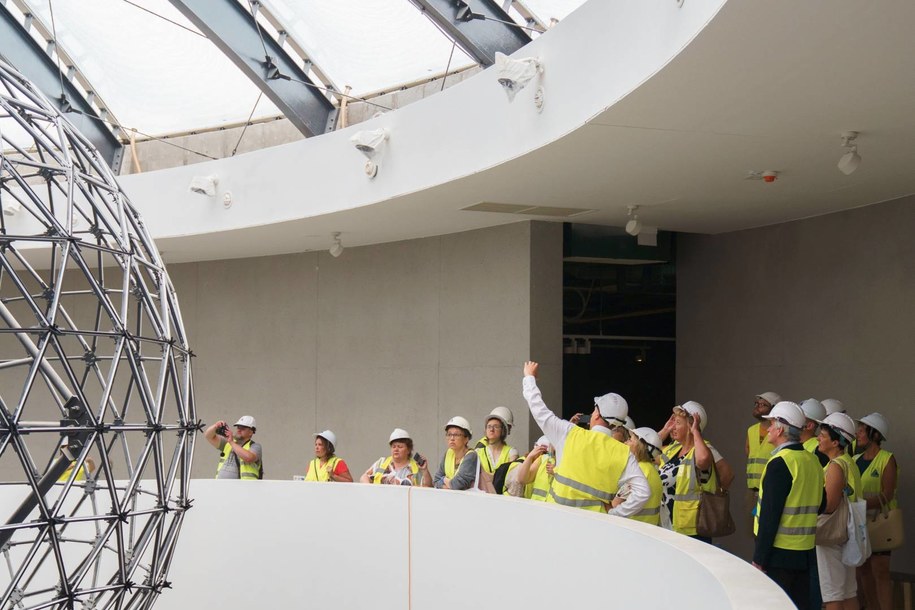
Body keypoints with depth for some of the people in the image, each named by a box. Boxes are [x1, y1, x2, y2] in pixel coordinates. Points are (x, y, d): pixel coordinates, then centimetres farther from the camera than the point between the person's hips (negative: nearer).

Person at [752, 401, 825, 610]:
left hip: (779, 553, -8)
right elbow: (820, 504, 18)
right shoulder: (813, 461, 9)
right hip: (805, 551, 8)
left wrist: (759, 558, -15)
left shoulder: (779, 463, -16)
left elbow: (770, 516, -18)